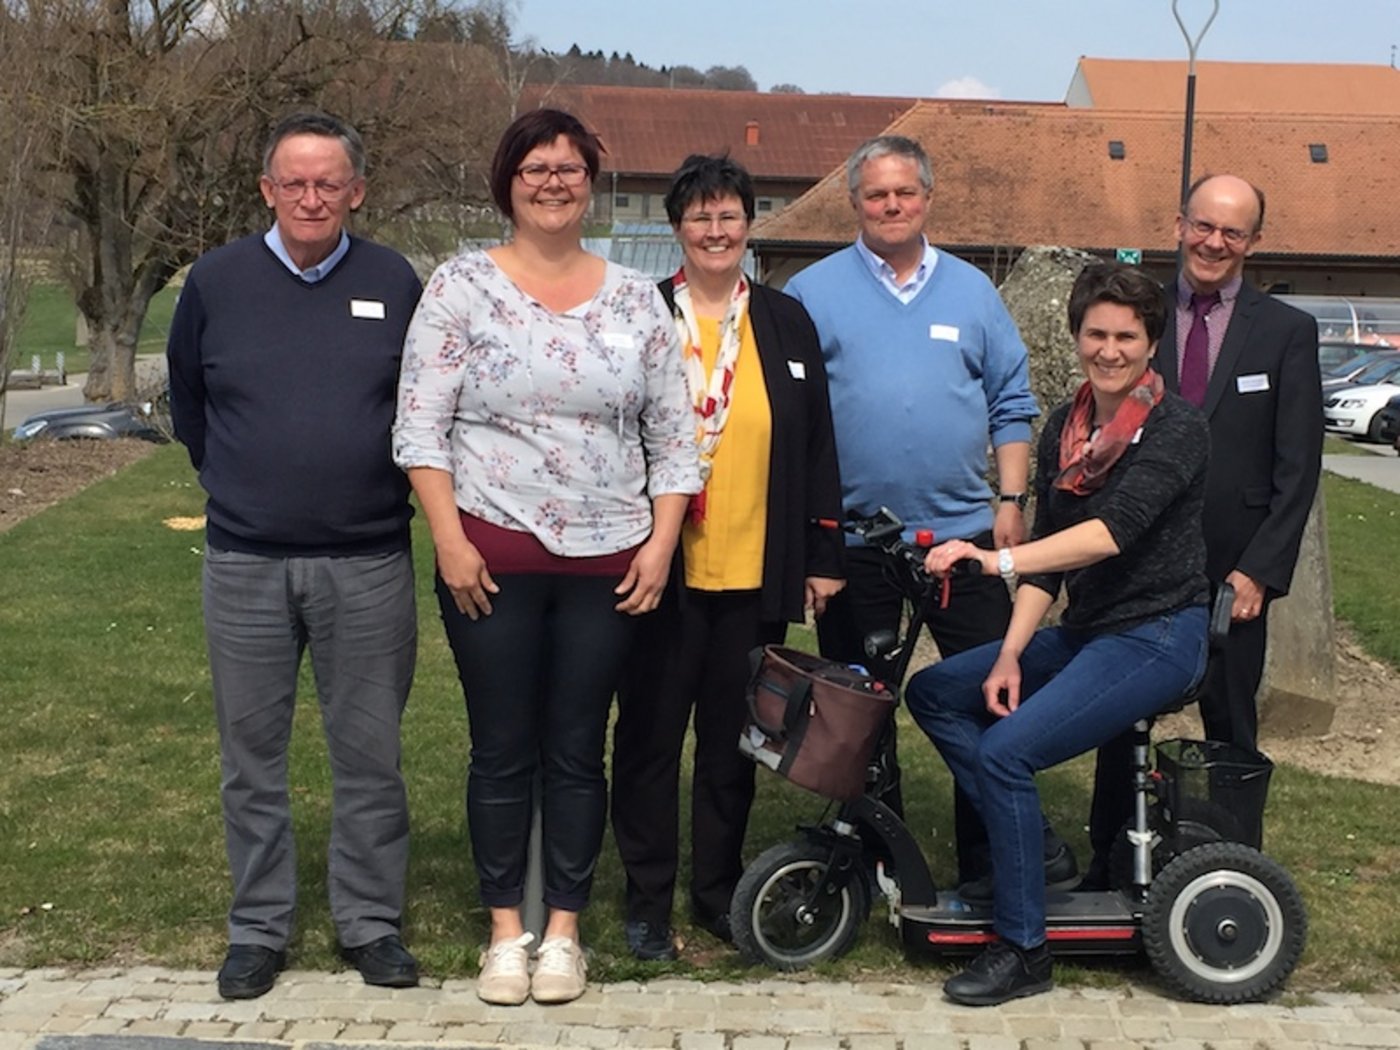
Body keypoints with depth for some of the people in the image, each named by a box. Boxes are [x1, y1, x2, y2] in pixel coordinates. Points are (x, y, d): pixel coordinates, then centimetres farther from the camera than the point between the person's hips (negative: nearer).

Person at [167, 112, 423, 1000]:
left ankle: (373, 922, 19)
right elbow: (187, 400, 14)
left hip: (368, 562, -1)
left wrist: (392, 487, 10)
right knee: (252, 753, 8)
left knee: (369, 752, 6)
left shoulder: (395, 284, -1)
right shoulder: (217, 281, 0)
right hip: (246, 563, 1)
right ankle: (259, 927, 21)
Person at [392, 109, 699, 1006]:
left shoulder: (636, 299, 6)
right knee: (503, 749, 6)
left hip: (609, 561, 2)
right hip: (493, 553, -2)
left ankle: (564, 929, 20)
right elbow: (420, 426, -4)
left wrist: (662, 541, -2)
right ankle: (505, 929, 19)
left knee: (578, 750, 8)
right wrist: (449, 539, -11)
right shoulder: (462, 286, -1)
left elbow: (673, 434, 8)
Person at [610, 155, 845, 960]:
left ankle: (719, 892, 25)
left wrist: (824, 555, 5)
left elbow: (817, 447, 9)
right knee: (650, 737, 5)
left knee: (733, 743, 11)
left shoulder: (788, 323, 9)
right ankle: (649, 901, 17)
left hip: (755, 574, 2)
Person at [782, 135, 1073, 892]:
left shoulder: (972, 291, 10)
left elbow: (1012, 405, 11)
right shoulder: (815, 292, 3)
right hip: (853, 538, -1)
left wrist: (1012, 500, 2)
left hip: (965, 532, 1)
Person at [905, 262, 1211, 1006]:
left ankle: (1022, 951, -11)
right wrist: (1010, 655, -3)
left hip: (1155, 637, -8)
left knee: (1004, 749, -23)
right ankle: (1023, 844, 5)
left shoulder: (1175, 430, -14)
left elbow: (1113, 531, -29)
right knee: (934, 692, 1)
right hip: (1083, 630, 8)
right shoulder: (1064, 430, 8)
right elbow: (1049, 554, 7)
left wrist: (997, 559, -40)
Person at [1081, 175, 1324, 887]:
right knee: (1120, 720, 9)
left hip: (1232, 571, -1)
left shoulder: (1286, 332, 1)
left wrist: (1259, 570, -9)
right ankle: (1107, 867, 21)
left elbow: (1297, 468, -2)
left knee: (1231, 730, 9)